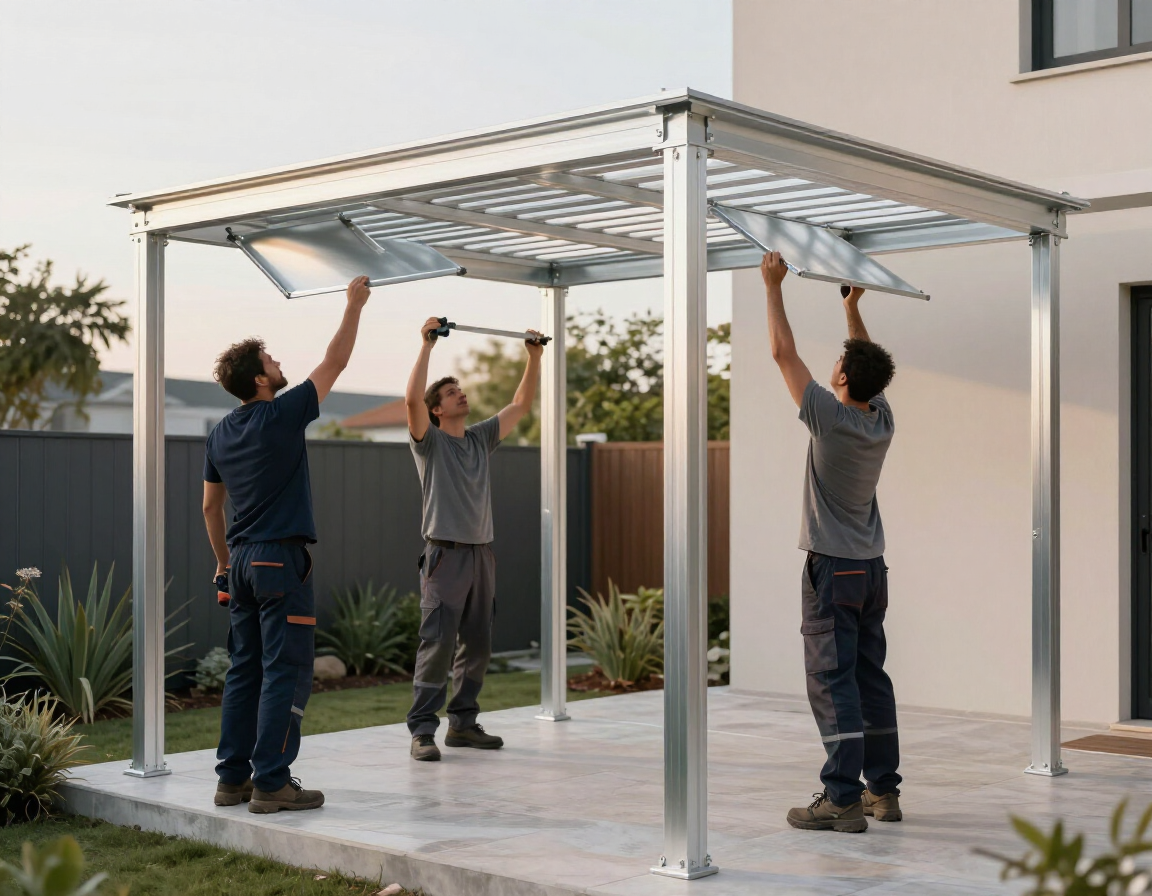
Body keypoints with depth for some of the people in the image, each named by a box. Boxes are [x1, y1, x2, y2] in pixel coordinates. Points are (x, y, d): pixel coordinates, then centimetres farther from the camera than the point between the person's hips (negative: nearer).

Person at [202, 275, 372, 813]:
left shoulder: (220, 435, 10)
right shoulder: (281, 416, -11)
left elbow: (210, 507, 17)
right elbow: (334, 363, -2)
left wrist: (224, 563, 27)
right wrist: (354, 306, 8)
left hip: (242, 561, 8)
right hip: (282, 560, -8)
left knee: (245, 670, 12)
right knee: (286, 672, -5)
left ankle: (233, 778, 14)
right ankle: (271, 783, -6)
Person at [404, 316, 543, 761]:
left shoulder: (480, 438, 15)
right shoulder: (429, 441, -2)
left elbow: (521, 404, 17)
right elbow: (412, 399, -20)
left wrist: (534, 356, 12)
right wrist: (427, 345, -19)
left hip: (481, 553, 7)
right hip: (446, 553, -7)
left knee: (477, 645, 10)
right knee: (437, 644, -10)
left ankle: (463, 724, 19)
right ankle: (422, 731, -7)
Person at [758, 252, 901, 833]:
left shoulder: (831, 418, -16)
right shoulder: (881, 420, 2)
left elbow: (783, 353, -9)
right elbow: (871, 365, 21)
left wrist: (773, 287, -1)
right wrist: (851, 306, 31)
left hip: (832, 568, -7)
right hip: (872, 568, 8)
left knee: (833, 681, -8)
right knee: (871, 678, 12)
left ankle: (843, 798, -11)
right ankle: (883, 790, 17)